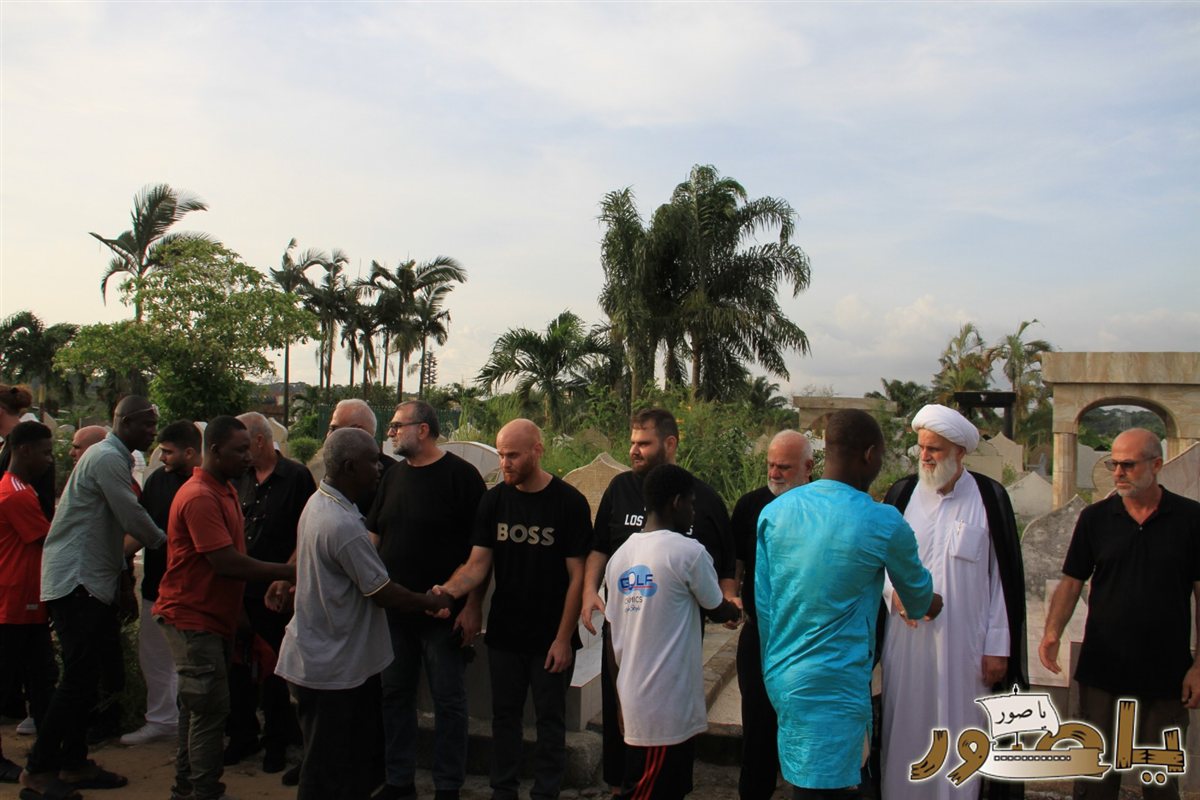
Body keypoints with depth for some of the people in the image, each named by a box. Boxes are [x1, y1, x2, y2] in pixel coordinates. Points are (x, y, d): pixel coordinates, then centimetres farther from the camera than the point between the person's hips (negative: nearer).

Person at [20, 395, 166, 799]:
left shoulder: (113, 458, 16)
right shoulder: (107, 458, -16)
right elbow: (134, 519, -17)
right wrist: (165, 542, 0)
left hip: (89, 579, 10)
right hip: (76, 580, -10)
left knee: (84, 675, 14)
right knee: (79, 677, -7)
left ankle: (73, 762, 22)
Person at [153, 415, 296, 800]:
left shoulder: (225, 490, 10)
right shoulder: (200, 497, -21)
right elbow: (226, 562, -26)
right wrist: (288, 572, -21)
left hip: (215, 615, 10)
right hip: (192, 617, -10)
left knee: (198, 707, 17)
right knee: (211, 708, -5)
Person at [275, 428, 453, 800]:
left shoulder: (318, 502, 3)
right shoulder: (344, 525, -27)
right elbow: (383, 593, -21)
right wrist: (432, 602, -6)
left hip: (316, 656, 9)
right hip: (332, 668, -9)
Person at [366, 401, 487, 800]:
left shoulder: (461, 475, -10)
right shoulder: (393, 476, 10)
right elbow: (374, 536, 16)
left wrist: (473, 606, -15)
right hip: (394, 611, 6)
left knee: (448, 700, 5)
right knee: (395, 695, 15)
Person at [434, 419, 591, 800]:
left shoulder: (569, 502, -11)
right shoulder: (494, 500, 0)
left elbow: (577, 575, -10)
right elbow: (477, 565, -2)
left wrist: (564, 638, -13)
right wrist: (447, 591, -23)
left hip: (550, 637, -3)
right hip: (504, 634, 4)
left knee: (549, 719, 10)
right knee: (504, 715, 15)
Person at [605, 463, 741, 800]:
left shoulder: (619, 556, 5)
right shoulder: (688, 552, -13)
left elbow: (613, 633, 8)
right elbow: (718, 610, 1)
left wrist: (620, 700, 17)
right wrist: (738, 610, 24)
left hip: (632, 700, 7)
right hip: (669, 707, -7)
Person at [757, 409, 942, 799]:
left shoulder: (774, 511, 1)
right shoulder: (884, 524, -11)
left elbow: (763, 603, 6)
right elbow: (917, 591, 10)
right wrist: (929, 605, 34)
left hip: (780, 679, 6)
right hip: (834, 688, -6)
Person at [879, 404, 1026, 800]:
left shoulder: (990, 497, -2)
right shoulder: (902, 493, 3)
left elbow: (1005, 577, -1)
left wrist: (998, 647, -3)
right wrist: (893, 591, -8)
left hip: (965, 647, -1)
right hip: (908, 644, 2)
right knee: (906, 735, 8)